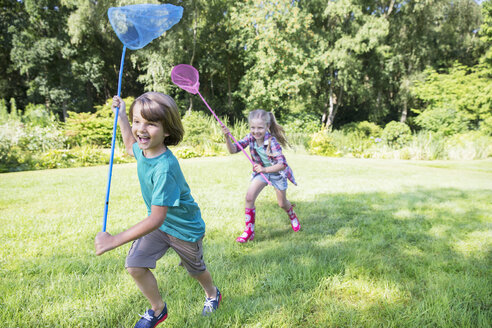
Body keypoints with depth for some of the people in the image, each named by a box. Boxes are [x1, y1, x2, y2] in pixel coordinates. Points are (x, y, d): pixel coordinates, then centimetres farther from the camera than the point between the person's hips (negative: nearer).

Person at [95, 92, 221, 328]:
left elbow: (156, 219, -37)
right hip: (158, 223, 6)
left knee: (196, 270, 19)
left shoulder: (164, 168, -39)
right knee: (134, 266, -7)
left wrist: (113, 241, -35)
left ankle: (212, 293, 54)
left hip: (185, 229, -6)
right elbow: (130, 148, 15)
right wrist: (121, 116, 10)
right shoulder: (144, 149, -14)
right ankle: (158, 309, 21)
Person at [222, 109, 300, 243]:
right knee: (249, 197, -15)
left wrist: (265, 170, -46)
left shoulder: (272, 141, -33)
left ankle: (292, 216, 51)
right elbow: (233, 149, -22)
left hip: (277, 173, -3)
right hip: (261, 171, 3)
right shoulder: (250, 137, -19)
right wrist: (227, 137, -38)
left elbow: (282, 164, -36)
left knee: (282, 203, 14)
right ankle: (249, 231, -2)